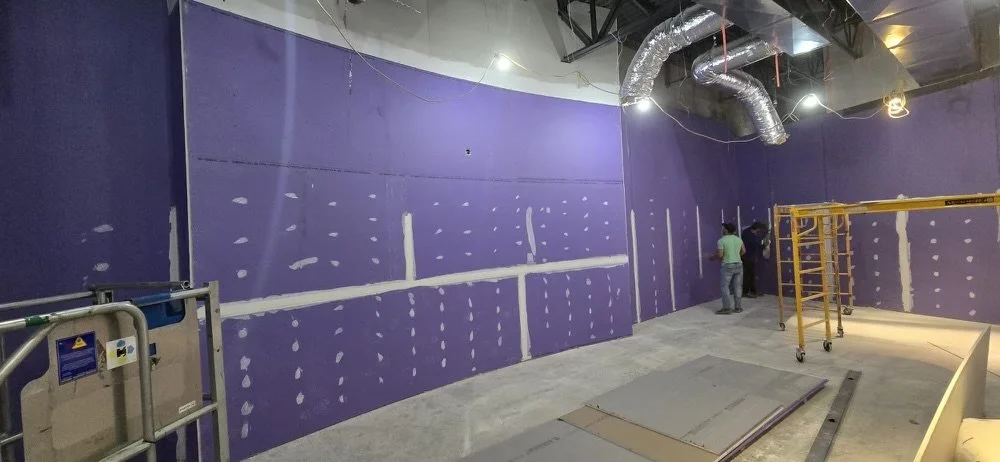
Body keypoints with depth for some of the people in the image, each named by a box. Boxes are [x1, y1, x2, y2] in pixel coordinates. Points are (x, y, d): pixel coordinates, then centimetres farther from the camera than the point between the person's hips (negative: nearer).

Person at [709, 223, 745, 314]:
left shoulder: (722, 240, -11)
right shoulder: (739, 239, 7)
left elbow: (720, 255, -15)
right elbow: (744, 251, 15)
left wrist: (712, 257, 3)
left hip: (728, 266, -6)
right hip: (739, 265, 6)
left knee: (725, 287, 0)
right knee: (737, 287, 9)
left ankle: (727, 308, -2)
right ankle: (737, 307, 14)